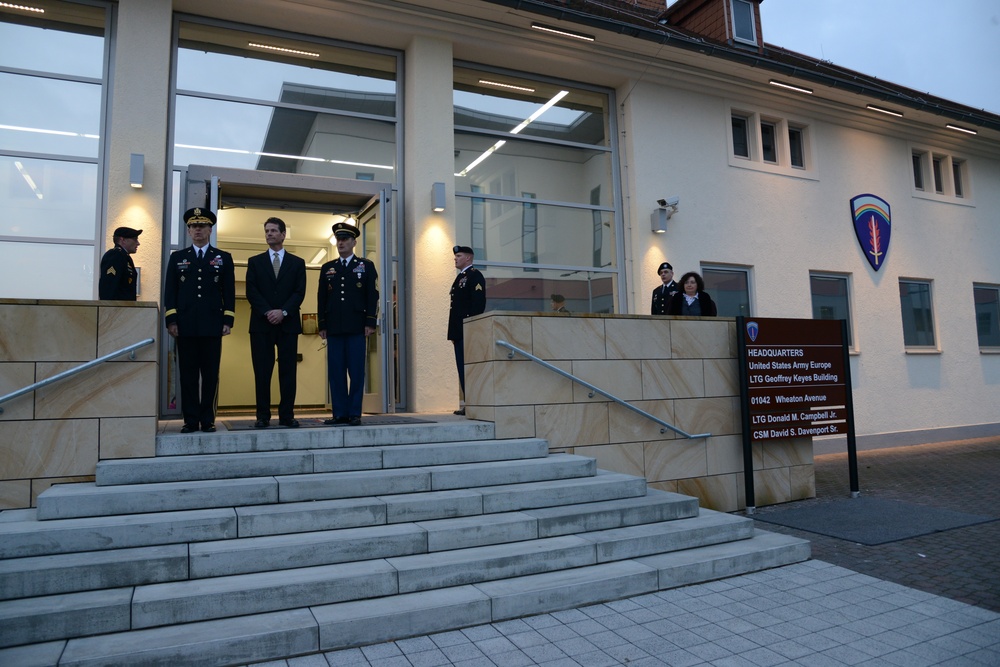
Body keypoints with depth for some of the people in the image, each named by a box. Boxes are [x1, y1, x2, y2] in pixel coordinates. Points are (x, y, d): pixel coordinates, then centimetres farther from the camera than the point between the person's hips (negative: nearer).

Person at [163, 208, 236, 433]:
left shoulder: (223, 258, 11)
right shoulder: (177, 258, 14)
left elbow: (229, 292, 6)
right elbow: (170, 291, 9)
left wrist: (228, 320, -2)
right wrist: (171, 320, -2)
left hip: (212, 326, -1)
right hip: (186, 326, 1)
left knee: (211, 375, 1)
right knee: (188, 375, 3)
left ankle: (208, 419, 9)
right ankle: (190, 420, 9)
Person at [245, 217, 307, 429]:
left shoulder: (297, 263, 12)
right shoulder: (255, 261, 13)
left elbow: (299, 292, 3)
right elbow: (251, 291, 3)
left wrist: (283, 312, -11)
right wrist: (267, 312, -11)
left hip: (288, 323, 0)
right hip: (261, 324, 0)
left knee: (288, 371, 0)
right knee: (262, 372, 0)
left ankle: (287, 415, 4)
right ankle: (263, 416, 4)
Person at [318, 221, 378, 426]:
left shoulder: (366, 266, 8)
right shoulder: (327, 268, 16)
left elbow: (373, 296, 2)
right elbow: (322, 298, 14)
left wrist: (370, 323, -6)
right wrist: (322, 325, 7)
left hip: (356, 327, -3)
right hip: (334, 328, 3)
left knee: (356, 372, -2)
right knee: (335, 373, 3)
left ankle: (355, 413, 4)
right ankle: (339, 413, 9)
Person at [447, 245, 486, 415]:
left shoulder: (474, 275, -5)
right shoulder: (460, 277, 23)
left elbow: (478, 303, -15)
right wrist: (453, 332, 15)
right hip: (459, 331, 9)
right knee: (462, 368, 8)